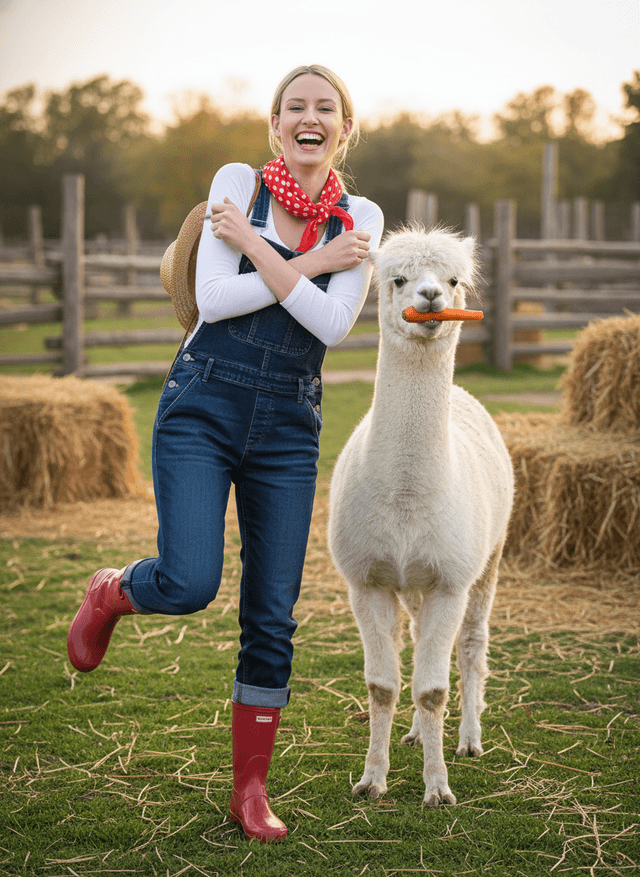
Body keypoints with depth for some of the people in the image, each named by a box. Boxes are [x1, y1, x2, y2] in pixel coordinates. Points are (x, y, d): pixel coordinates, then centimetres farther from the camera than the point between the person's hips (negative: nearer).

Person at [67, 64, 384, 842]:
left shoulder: (360, 219, 5)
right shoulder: (239, 182, 0)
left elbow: (332, 323, -10)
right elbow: (213, 298, -11)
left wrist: (253, 243, -11)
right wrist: (311, 262, -11)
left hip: (287, 428, 2)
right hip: (202, 408, -2)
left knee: (271, 616, 2)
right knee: (189, 585, -17)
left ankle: (250, 791, 14)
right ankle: (111, 593, 20)